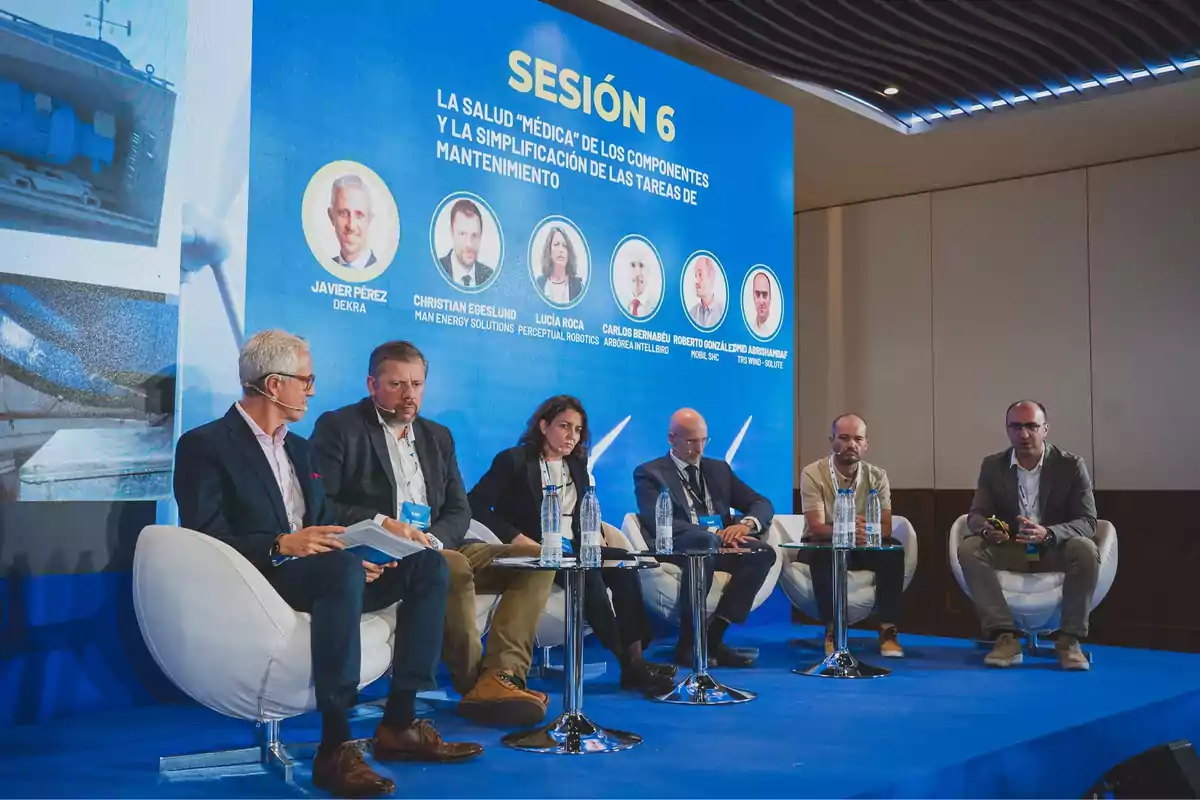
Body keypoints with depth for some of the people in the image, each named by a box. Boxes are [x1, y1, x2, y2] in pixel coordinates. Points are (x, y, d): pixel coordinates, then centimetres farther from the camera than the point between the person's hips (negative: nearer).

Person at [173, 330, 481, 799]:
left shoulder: (298, 447, 22)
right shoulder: (204, 445, -3)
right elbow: (204, 539, -12)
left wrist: (356, 555, -5)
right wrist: (280, 546, -25)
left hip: (312, 571, 8)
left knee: (428, 564, -8)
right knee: (342, 568, -38)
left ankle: (399, 723, -11)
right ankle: (335, 747, -36)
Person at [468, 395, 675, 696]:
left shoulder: (577, 465, 18)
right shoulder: (513, 460, 0)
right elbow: (476, 503, -10)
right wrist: (518, 539, -19)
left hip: (574, 552, 6)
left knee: (623, 562, -23)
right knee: (589, 574, -33)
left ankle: (636, 658, -30)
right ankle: (628, 663, -33)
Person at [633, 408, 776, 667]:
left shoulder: (719, 469, 21)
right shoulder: (650, 473, 5)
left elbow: (762, 504, 16)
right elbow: (658, 522, -12)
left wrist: (746, 523, -9)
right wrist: (714, 535, -22)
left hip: (720, 547, 5)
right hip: (677, 550, -5)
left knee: (763, 552, -25)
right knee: (705, 541, -38)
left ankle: (713, 636, -24)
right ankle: (688, 642, -29)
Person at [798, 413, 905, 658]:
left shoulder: (877, 477, -5)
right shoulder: (812, 473, -14)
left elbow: (886, 527, -12)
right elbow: (817, 528, -22)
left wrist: (866, 530, -37)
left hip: (862, 547, 3)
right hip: (824, 547, -3)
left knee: (893, 550, -27)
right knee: (821, 552, -37)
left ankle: (888, 630, -23)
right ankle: (832, 629, -24)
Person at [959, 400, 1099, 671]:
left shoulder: (1071, 465, -8)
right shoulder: (993, 466, 0)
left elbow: (1087, 523, -14)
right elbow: (976, 515, -4)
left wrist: (1048, 534, -36)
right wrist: (986, 529, -31)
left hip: (1055, 551, -2)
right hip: (1009, 551, 2)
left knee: (1085, 550, -34)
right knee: (968, 549, -27)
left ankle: (1069, 639, -22)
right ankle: (1005, 636, -26)